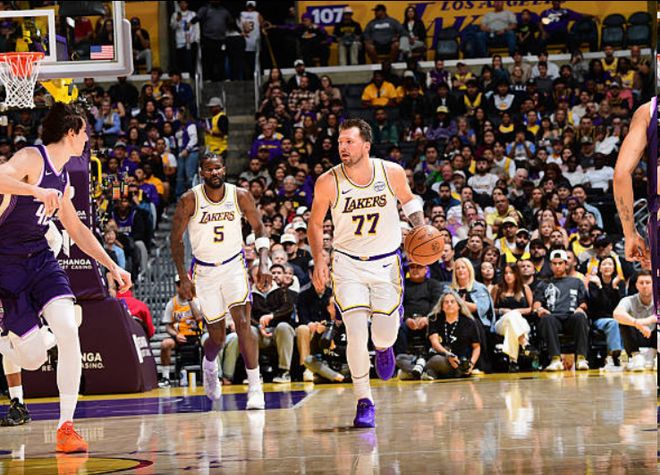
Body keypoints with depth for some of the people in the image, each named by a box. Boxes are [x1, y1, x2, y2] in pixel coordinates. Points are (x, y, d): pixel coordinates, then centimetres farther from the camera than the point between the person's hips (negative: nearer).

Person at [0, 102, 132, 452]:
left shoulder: (62, 179, 13)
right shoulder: (31, 159, -12)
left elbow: (77, 230, 26)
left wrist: (113, 267, 22)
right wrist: (37, 192, -43)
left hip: (40, 259, 7)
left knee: (69, 329, -16)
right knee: (33, 357, -10)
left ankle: (66, 427, -10)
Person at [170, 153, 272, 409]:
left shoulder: (240, 196, -9)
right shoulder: (189, 201, -13)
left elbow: (259, 229, 2)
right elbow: (175, 239, -4)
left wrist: (263, 263, -10)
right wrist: (183, 278, -9)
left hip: (234, 265, 0)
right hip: (204, 270, 0)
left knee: (242, 323, -18)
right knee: (217, 336, 5)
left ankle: (255, 388, -17)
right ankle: (209, 365, 42)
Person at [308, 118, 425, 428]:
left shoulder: (392, 173, -11)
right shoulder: (328, 182, -14)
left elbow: (408, 199, 10)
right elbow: (315, 223, 1)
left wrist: (421, 227, -6)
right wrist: (318, 261, -9)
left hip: (386, 262, 1)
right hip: (348, 264, -1)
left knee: (385, 333, 1)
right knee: (356, 332, -14)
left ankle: (383, 347, 42)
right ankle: (364, 401, 1)